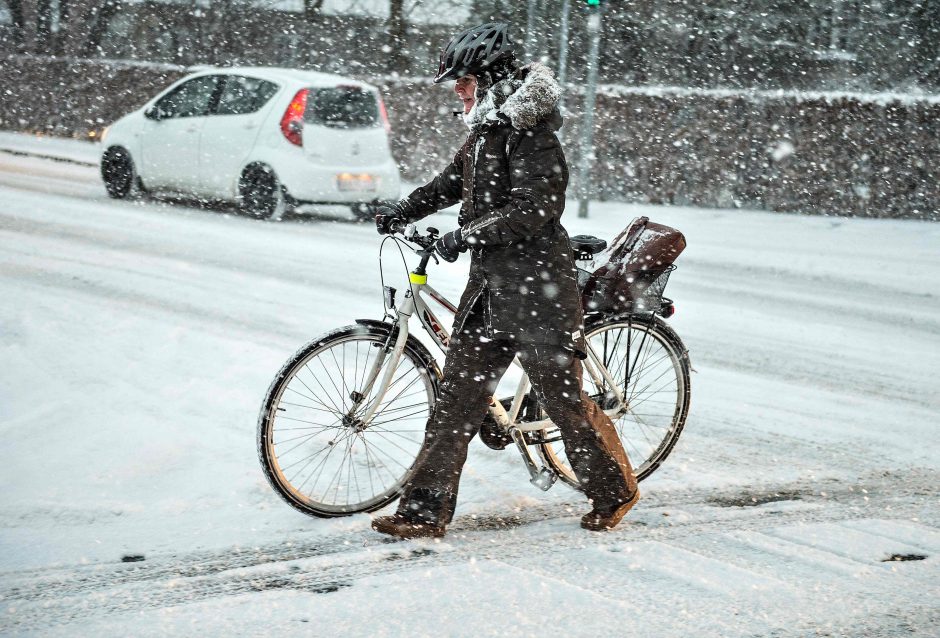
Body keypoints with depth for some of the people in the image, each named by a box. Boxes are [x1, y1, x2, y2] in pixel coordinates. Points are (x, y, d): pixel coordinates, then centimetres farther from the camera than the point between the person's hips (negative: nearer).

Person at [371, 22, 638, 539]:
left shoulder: (531, 135, -15)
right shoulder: (485, 130, 13)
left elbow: (535, 210, -23)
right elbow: (453, 182, 26)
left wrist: (466, 234, -22)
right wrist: (403, 211, 12)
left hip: (536, 283, -9)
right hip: (489, 281, 9)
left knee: (562, 394, 0)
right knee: (458, 395, 5)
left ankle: (615, 491, 20)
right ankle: (425, 510, 6)